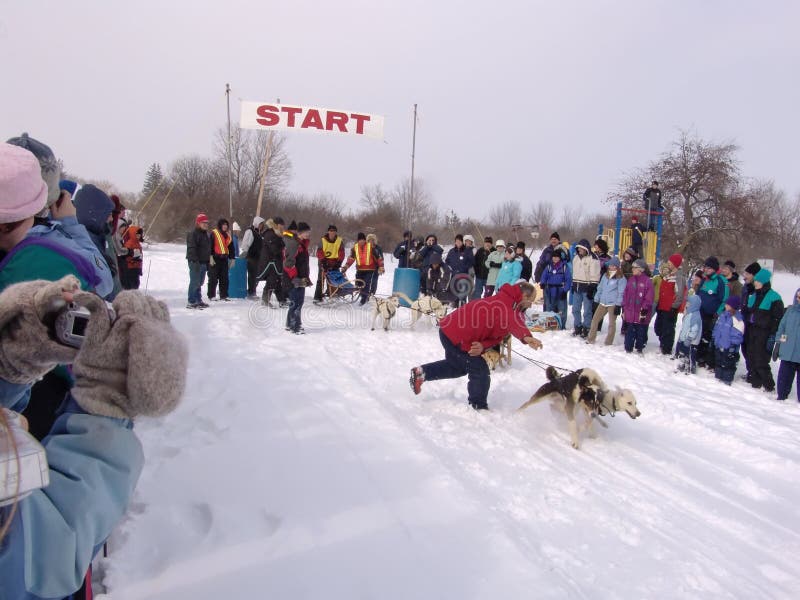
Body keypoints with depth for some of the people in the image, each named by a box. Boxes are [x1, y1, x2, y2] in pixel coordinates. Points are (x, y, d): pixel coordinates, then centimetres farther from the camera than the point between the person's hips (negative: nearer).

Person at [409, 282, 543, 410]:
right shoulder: (507, 303, -19)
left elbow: (496, 335, 4)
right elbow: (512, 319, -42)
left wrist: (483, 346, -16)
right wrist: (526, 336, -60)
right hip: (457, 336, -11)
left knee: (458, 366, 30)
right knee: (479, 370, -1)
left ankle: (421, 373, 36)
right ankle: (479, 407, 16)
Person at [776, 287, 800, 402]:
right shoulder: (790, 310, 6)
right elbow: (782, 327, 12)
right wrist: (779, 342, 8)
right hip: (787, 352, 3)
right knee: (784, 376, 11)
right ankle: (781, 396, 24)